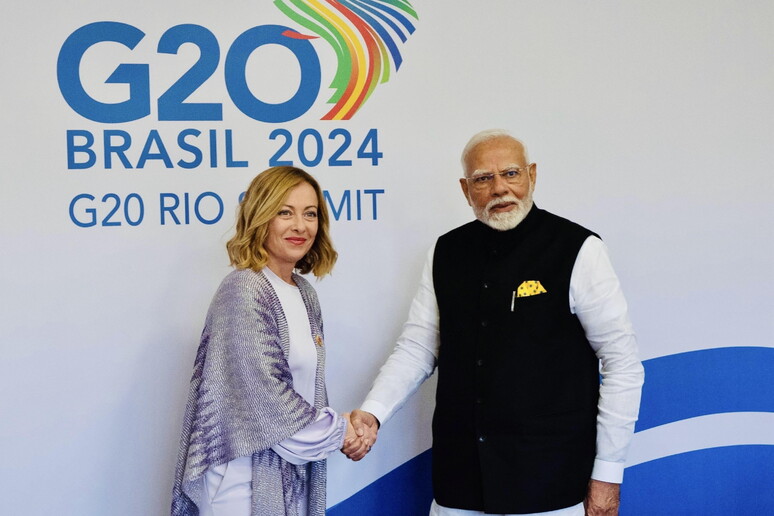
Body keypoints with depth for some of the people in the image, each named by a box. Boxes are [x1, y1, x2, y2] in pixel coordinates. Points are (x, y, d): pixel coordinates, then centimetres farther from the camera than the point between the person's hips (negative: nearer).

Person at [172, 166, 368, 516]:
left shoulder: (304, 293, 9)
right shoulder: (243, 290, -16)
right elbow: (267, 395, -20)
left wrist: (337, 427, -2)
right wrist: (335, 431, -9)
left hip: (292, 472, 8)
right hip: (249, 480, -8)